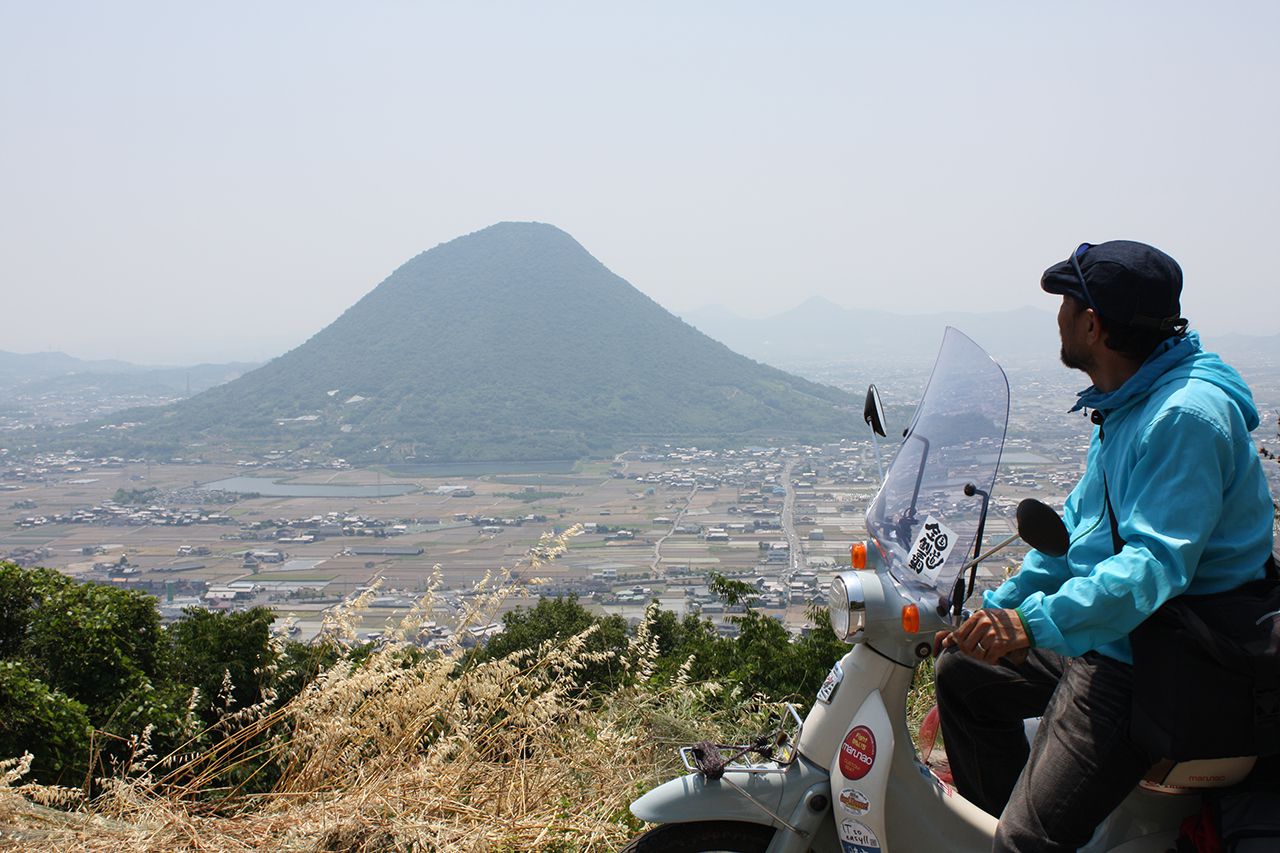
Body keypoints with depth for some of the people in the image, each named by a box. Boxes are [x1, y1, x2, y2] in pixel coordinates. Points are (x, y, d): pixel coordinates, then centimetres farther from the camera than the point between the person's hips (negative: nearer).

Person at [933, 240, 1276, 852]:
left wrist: (1037, 623, -41)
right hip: (1099, 635, 10)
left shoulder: (1186, 415, -23)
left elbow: (1158, 563, -32)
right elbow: (1074, 527, 18)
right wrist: (994, 609, 14)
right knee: (963, 673, 21)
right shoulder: (1127, 405, 10)